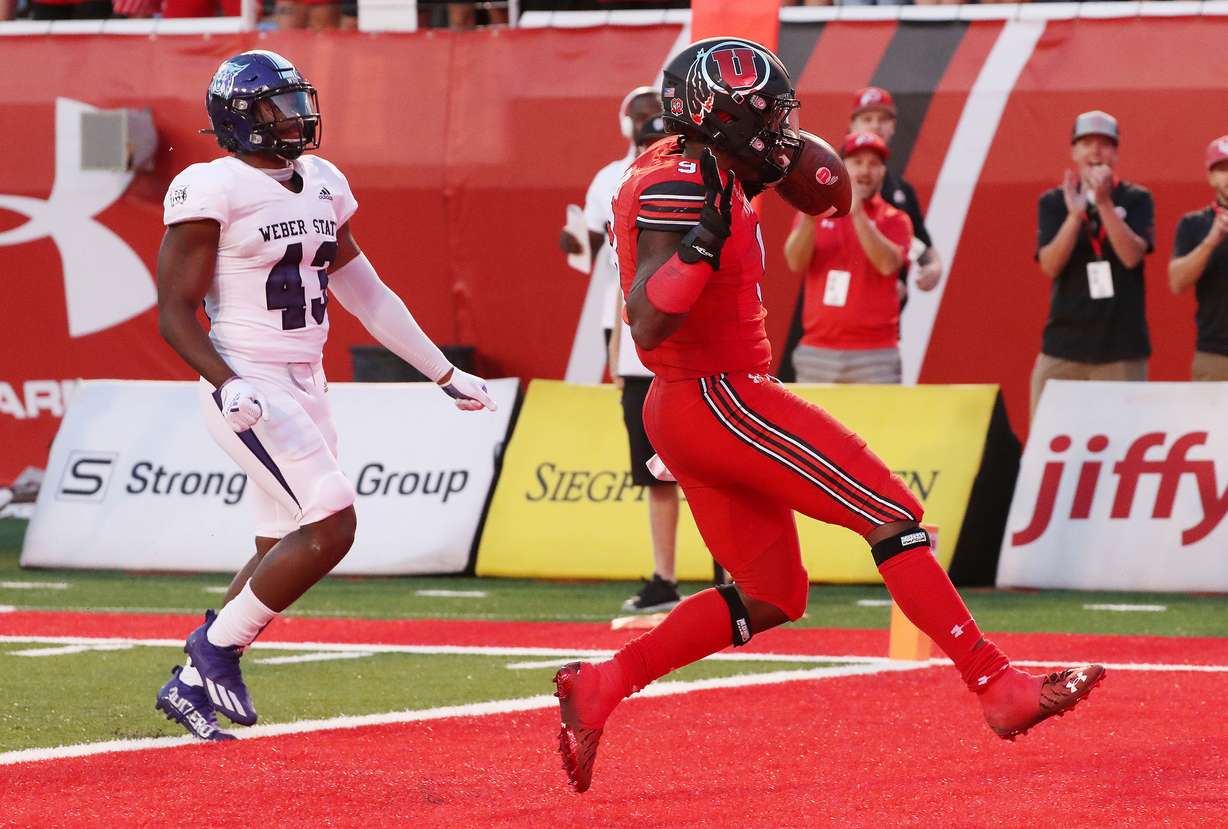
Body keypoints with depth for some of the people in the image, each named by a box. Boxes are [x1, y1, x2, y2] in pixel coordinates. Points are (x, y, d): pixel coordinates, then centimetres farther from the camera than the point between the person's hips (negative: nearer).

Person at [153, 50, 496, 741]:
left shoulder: (322, 185, 12)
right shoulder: (213, 190, -12)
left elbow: (366, 294, 20)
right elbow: (175, 312, -12)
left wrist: (445, 374, 21)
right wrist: (227, 384, -27)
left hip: (306, 386, 8)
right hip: (250, 389, -8)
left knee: (285, 553, 8)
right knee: (332, 526, -18)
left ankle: (193, 683, 20)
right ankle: (214, 652, -5)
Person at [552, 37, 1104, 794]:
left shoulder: (695, 176, 11)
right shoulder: (680, 188, -19)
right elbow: (646, 327, -27)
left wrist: (758, 175, 26)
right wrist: (706, 239, -37)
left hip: (688, 411, 11)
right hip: (720, 399, -11)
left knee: (771, 598, 14)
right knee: (892, 516, -9)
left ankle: (601, 685, 9)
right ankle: (1001, 689, -9)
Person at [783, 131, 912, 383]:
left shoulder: (894, 220, 6)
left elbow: (887, 264, -13)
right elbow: (795, 262, -4)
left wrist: (858, 214, -22)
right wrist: (809, 217, -22)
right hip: (816, 354, 2)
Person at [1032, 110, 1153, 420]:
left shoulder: (1135, 199, 6)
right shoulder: (1053, 202, 9)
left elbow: (1131, 256, -9)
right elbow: (1050, 266, -4)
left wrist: (1104, 203, -19)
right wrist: (1075, 214, -18)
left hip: (1121, 347, -1)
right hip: (1063, 345, 1)